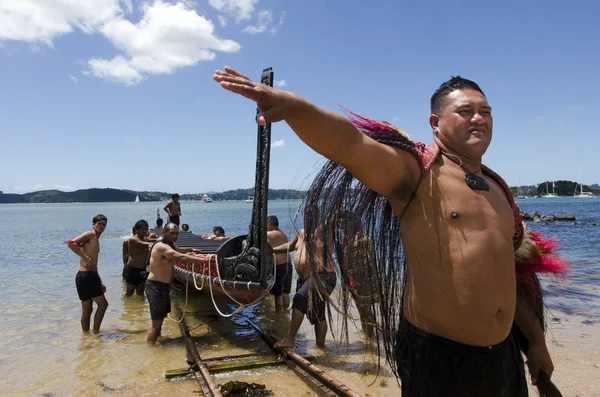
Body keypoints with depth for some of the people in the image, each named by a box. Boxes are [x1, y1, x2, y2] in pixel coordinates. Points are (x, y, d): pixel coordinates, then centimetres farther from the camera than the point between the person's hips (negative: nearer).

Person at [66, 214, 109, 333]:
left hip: (90, 276, 9)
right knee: (103, 304, 0)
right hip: (86, 276, -9)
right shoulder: (90, 234, -8)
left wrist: (99, 280, 23)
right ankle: (96, 332, 10)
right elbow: (71, 243, -26)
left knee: (87, 310, 16)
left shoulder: (96, 239, 19)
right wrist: (86, 258, -23)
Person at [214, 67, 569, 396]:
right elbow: (348, 143, -30)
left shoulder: (497, 188, 10)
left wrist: (536, 341, 21)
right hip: (438, 355, -7)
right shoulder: (416, 171, -12)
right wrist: (294, 106, -48)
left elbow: (511, 272, 17)